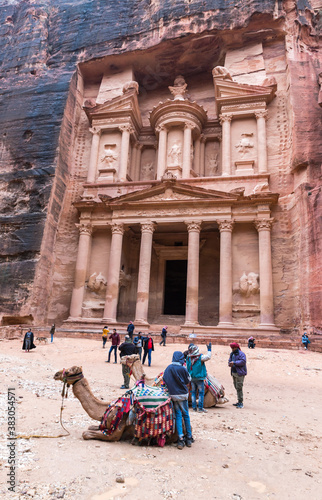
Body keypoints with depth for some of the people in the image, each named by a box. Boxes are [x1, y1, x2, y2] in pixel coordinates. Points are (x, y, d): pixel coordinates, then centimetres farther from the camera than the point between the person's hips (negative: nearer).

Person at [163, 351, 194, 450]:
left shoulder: (168, 368, -5)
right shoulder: (183, 369, -13)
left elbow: (164, 381, 2)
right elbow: (188, 380, 0)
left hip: (173, 394, 2)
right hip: (182, 394, -2)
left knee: (178, 415, 8)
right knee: (186, 415, 12)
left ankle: (181, 439, 2)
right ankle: (189, 438, 20)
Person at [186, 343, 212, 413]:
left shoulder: (188, 358, 1)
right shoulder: (200, 357, -15)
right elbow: (208, 357, -10)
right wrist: (209, 349, -3)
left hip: (192, 378, 5)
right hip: (199, 378, -5)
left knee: (193, 392, 12)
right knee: (201, 392, 3)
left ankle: (194, 407, 15)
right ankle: (200, 408, 4)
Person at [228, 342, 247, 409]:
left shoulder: (241, 354, -12)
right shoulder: (232, 354, 14)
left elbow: (243, 361, -23)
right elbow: (229, 360, 20)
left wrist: (234, 362, -25)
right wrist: (229, 363, -3)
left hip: (239, 373, -8)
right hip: (233, 373, 8)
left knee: (239, 388, -9)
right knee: (236, 387, 13)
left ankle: (241, 403, -3)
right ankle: (239, 402, 22)